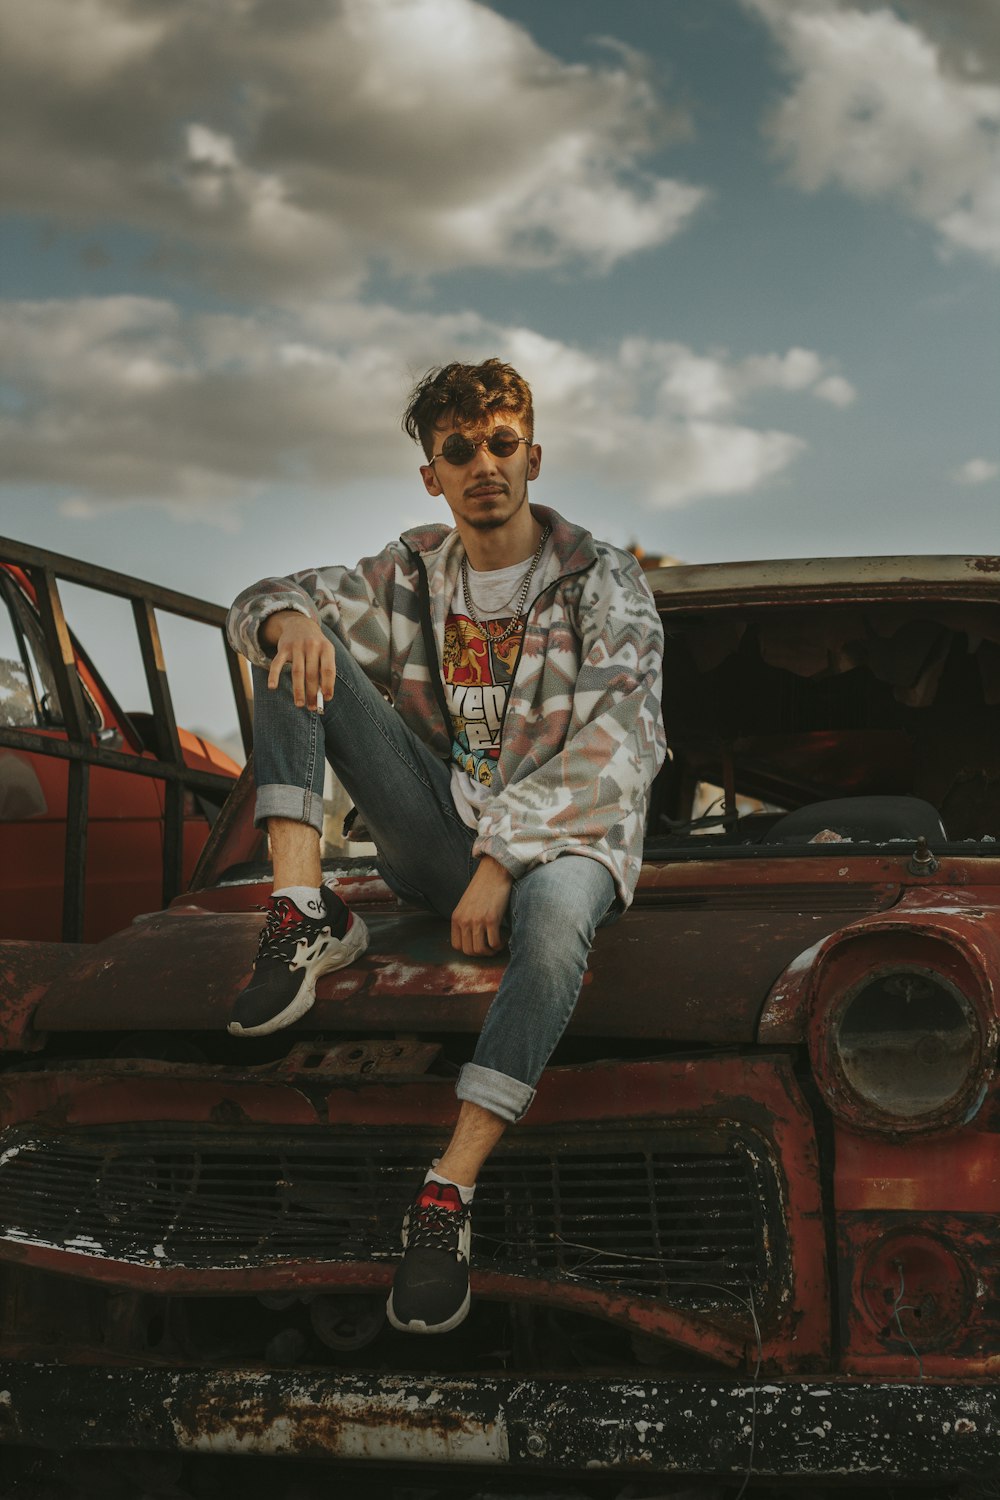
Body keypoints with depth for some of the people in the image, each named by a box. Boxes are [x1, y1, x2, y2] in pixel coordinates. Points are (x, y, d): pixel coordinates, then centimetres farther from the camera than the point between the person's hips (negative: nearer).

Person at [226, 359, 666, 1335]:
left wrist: (504, 862, -25)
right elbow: (257, 605, 13)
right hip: (437, 837, 4)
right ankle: (305, 912, -22)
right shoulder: (413, 575, 9)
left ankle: (448, 1194, -42)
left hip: (557, 835, -4)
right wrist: (290, 620, -15)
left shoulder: (605, 584, -4)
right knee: (302, 649, -8)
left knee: (555, 912, -43)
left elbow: (616, 748, -14)